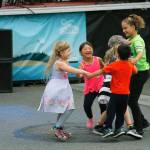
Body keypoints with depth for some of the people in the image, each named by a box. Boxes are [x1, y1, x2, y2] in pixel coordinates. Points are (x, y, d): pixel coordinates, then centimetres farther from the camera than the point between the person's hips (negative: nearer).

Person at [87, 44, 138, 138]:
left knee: (111, 111, 1)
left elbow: (101, 71, -8)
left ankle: (108, 128, -5)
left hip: (116, 93, -4)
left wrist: (90, 75, 1)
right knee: (120, 112, 14)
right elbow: (135, 71, 25)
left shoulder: (114, 65, -11)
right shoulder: (130, 65, 3)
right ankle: (118, 129, 12)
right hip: (126, 94, 4)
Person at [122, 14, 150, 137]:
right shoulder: (130, 39, 11)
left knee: (132, 100, -6)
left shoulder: (137, 40, -19)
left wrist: (135, 59, -59)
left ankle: (139, 128, 0)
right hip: (135, 72, 9)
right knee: (131, 99, 12)